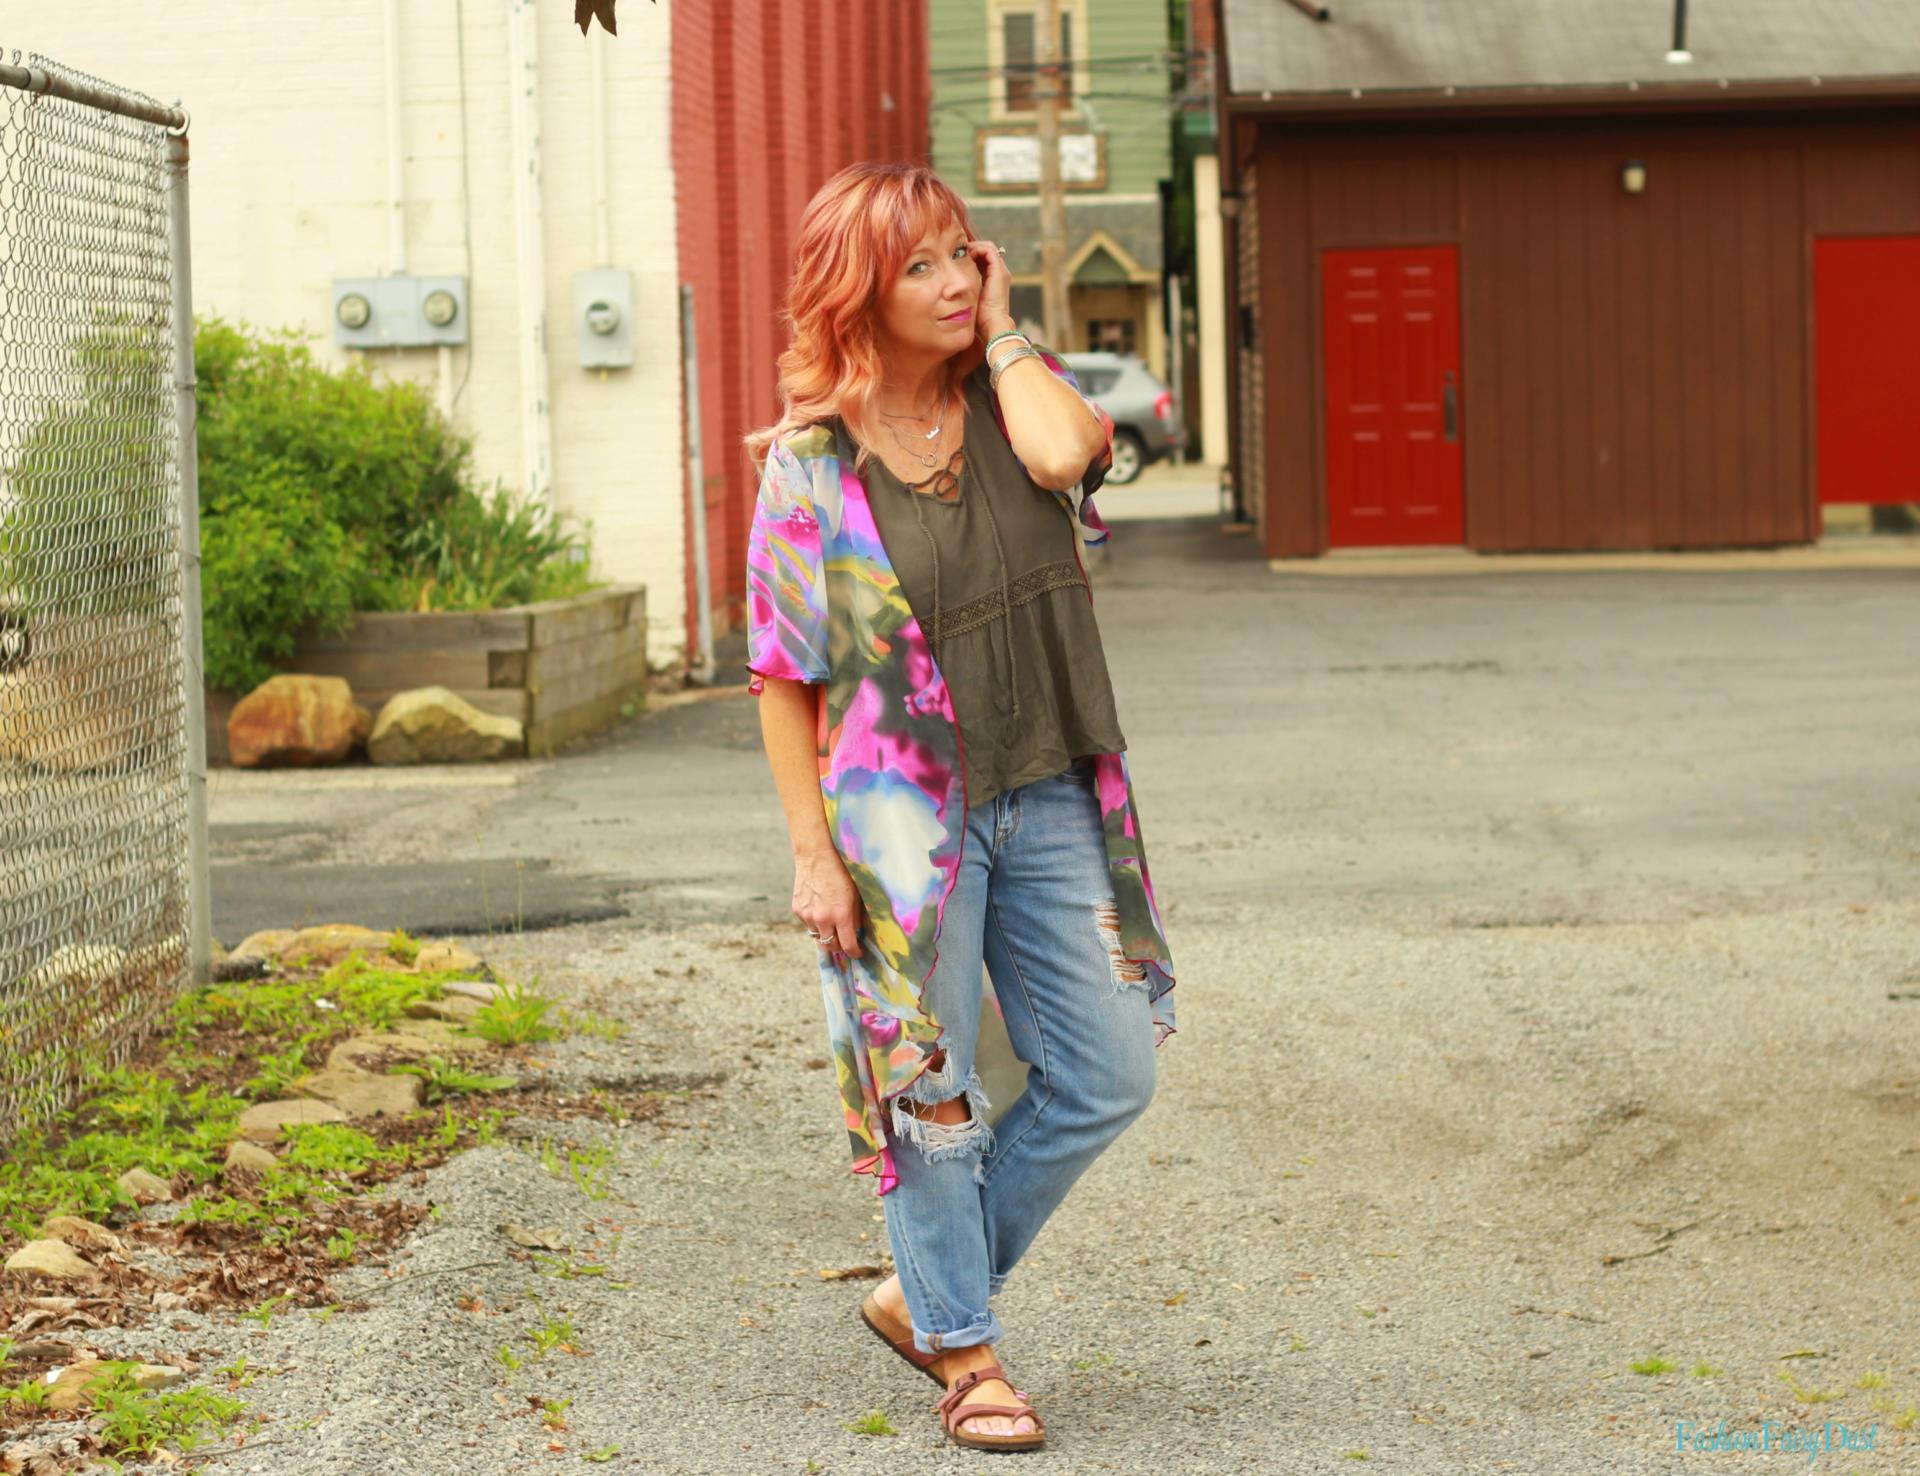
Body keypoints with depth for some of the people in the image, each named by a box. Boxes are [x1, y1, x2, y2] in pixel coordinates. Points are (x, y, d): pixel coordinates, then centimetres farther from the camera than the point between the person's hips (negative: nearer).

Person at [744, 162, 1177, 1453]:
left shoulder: (1013, 392, 3)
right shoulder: (810, 462, -7)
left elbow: (1066, 452, -24)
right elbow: (784, 676, -5)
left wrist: (1002, 334, -9)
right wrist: (812, 852, -9)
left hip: (1049, 798, 5)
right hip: (903, 808, -4)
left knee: (1109, 1077, 7)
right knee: (930, 1092, 4)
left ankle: (926, 1293, 23)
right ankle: (965, 1350, 22)